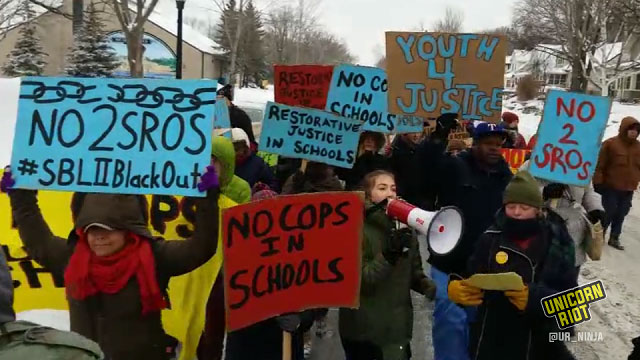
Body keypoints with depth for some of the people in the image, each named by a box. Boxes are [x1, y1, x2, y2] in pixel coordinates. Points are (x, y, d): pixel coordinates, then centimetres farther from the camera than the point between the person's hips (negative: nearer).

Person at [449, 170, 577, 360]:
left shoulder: (557, 244, -6)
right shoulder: (491, 238, -6)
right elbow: (470, 279, -1)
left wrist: (536, 298, -26)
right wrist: (457, 288, -23)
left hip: (539, 344, 0)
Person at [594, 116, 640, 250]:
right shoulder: (610, 144, -12)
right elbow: (600, 165, -10)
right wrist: (598, 183, -11)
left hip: (628, 189, 5)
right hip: (611, 188, -5)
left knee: (621, 215, 12)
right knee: (608, 214, 2)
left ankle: (614, 238, 24)